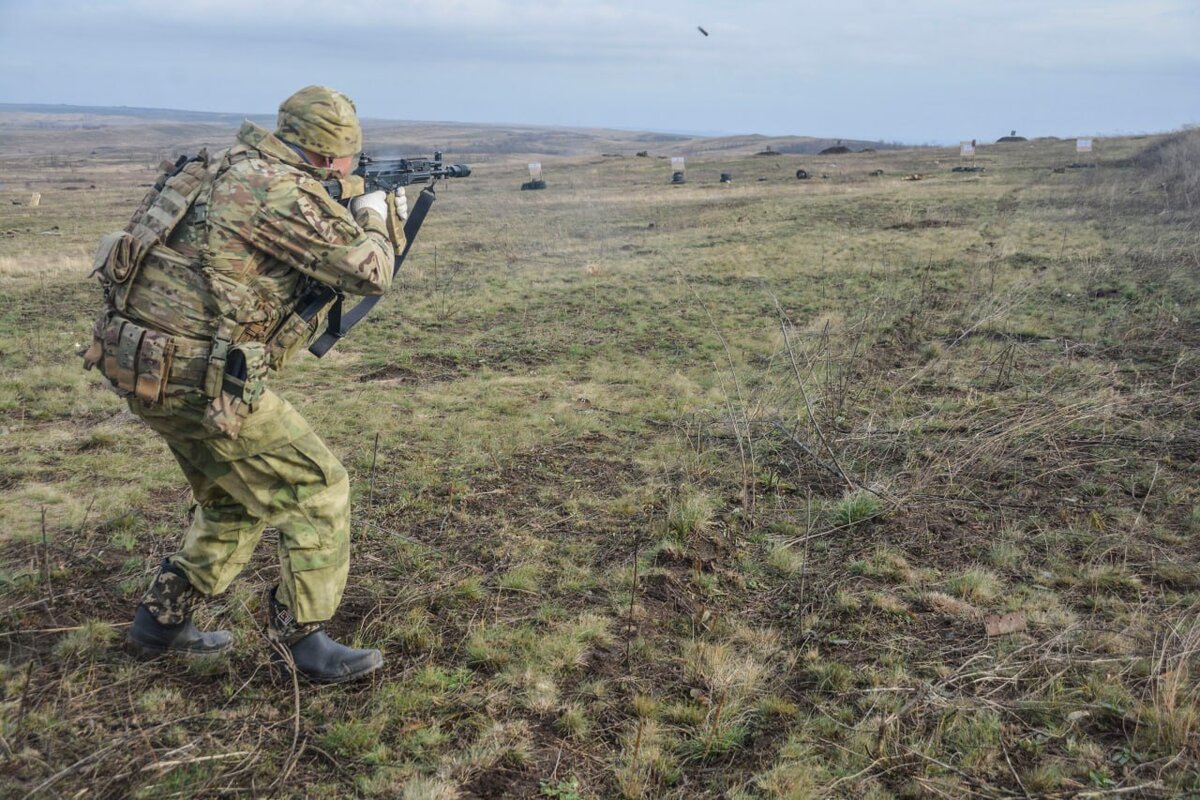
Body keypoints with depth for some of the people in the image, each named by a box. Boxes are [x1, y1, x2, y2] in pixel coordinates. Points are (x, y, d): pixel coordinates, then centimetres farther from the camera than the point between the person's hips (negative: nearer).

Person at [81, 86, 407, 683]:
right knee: (317, 490, 0)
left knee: (235, 499, 24)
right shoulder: (284, 191, -15)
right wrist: (377, 216, 6)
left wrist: (347, 210, 23)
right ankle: (302, 642, 7)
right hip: (197, 379, -10)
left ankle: (161, 621, 33)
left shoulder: (238, 172, 14)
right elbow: (367, 271, -12)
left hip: (146, 366, 10)